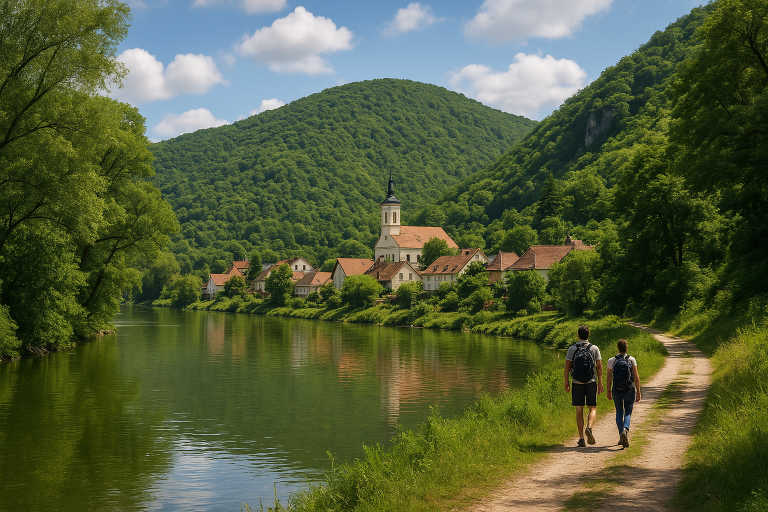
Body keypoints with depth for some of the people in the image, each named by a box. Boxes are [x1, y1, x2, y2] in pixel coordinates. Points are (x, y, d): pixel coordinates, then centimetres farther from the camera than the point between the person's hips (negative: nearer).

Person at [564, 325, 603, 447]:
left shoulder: (572, 349, 0)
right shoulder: (594, 349, 2)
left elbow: (567, 366, -1)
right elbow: (599, 367, -1)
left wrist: (566, 381, 8)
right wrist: (600, 383, 4)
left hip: (577, 383, 0)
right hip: (591, 382, 0)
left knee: (579, 411, 6)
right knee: (593, 408, 8)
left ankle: (581, 438, 4)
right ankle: (589, 428, -19)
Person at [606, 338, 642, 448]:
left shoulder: (611, 361, -4)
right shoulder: (632, 360, -6)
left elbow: (609, 377, -2)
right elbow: (636, 377, -6)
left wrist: (608, 391, 9)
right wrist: (638, 392, 0)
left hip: (616, 391, 1)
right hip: (629, 390, -1)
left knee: (619, 412, 16)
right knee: (628, 413, 10)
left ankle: (621, 436, 9)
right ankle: (625, 430, -17)